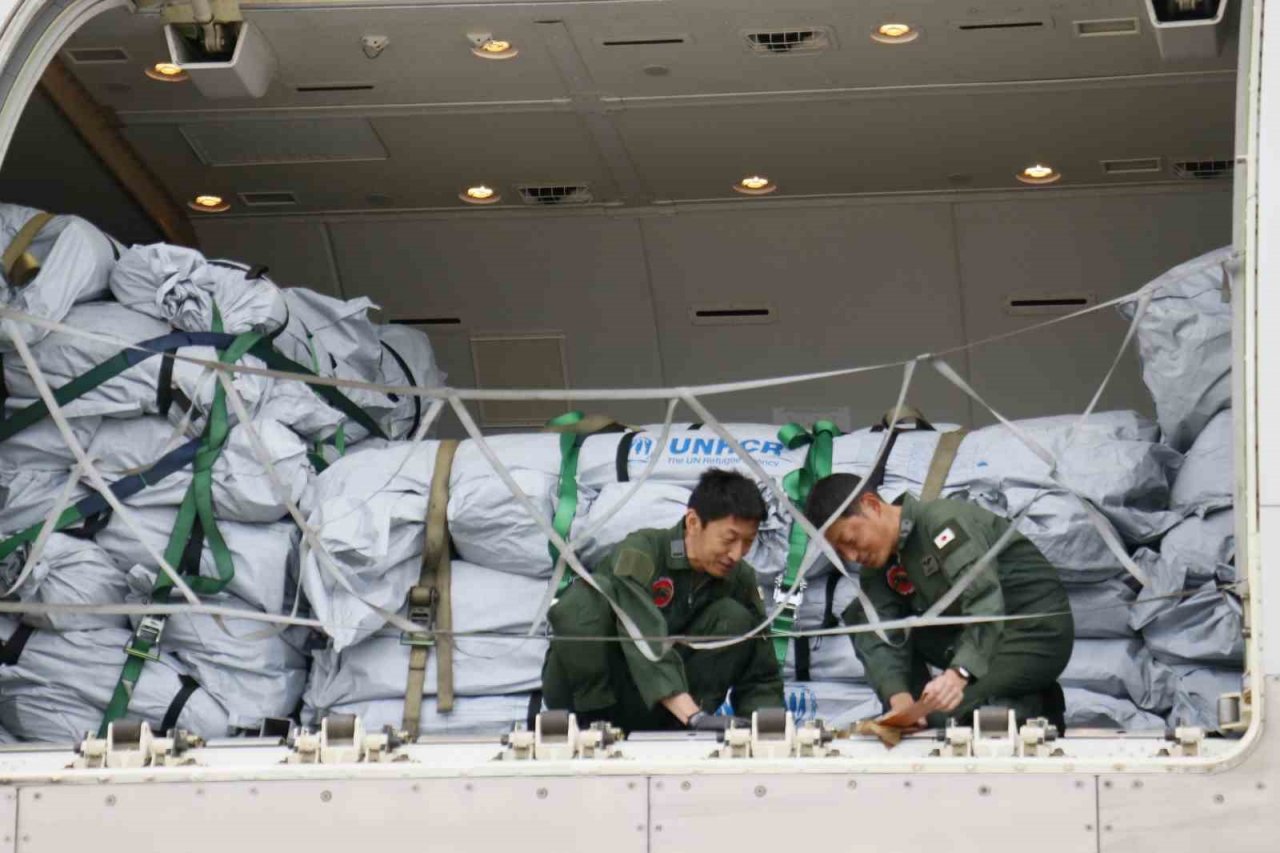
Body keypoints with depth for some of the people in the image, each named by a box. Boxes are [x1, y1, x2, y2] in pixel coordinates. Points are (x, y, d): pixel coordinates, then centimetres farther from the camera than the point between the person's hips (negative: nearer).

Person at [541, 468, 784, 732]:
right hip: (584, 690, -4)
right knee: (589, 595, -30)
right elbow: (646, 642, -36)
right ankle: (592, 722, -22)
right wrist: (694, 716, -47)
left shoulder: (740, 580, -4)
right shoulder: (639, 554, -21)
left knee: (735, 618, -14)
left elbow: (761, 678, -4)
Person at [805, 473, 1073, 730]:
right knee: (860, 617, 0)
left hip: (1037, 632, -8)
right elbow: (880, 641, -11)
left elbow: (985, 601, -33)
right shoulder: (877, 571, 2)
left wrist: (958, 673, -48)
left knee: (943, 712, -28)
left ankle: (1034, 706, -3)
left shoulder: (943, 520, -22)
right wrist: (899, 698, -32)